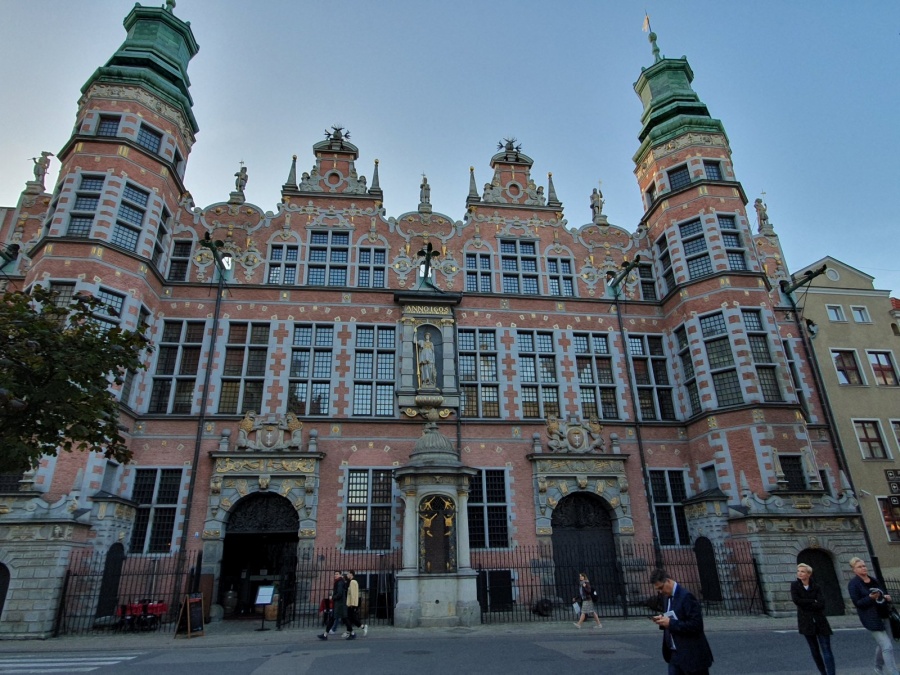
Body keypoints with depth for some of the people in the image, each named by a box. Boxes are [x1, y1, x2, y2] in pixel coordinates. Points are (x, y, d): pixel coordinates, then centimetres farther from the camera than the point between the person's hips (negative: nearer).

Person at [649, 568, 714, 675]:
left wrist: (670, 623, -23)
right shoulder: (668, 597, 9)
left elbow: (696, 625, -23)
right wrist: (663, 620, -2)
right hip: (675, 654, 8)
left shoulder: (686, 596, -18)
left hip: (692, 655, -8)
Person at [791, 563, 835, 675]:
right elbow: (796, 600, -12)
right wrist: (813, 601, -9)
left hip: (819, 620, 0)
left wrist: (805, 605, -12)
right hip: (806, 621, 1)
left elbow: (821, 604, -11)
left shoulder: (816, 587, 1)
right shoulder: (794, 585, 1)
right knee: (815, 650, 9)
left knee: (826, 650, -7)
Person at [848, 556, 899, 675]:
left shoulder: (874, 580, 9)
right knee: (887, 647, -13)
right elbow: (857, 603, -17)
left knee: (882, 644, 19)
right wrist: (871, 597, -30)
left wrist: (886, 597, -2)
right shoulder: (853, 584, -13)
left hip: (883, 616, 7)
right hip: (871, 619, -7)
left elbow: (882, 594, 20)